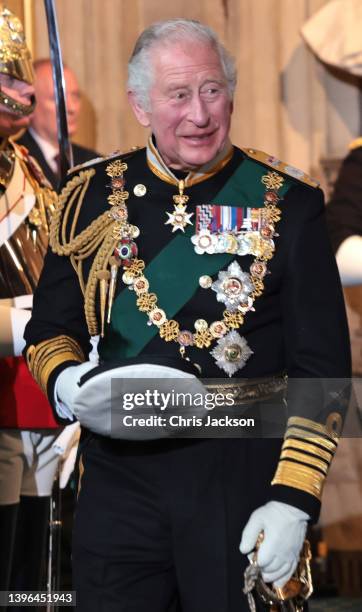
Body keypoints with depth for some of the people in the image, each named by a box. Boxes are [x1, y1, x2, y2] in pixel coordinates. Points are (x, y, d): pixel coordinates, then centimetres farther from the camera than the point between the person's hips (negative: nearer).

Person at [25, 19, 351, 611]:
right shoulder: (93, 196, 5)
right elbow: (50, 329, 12)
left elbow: (321, 368, -4)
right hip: (119, 469, 2)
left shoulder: (285, 202, -3)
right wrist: (65, 383, -11)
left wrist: (293, 500, -12)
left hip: (242, 474, -2)